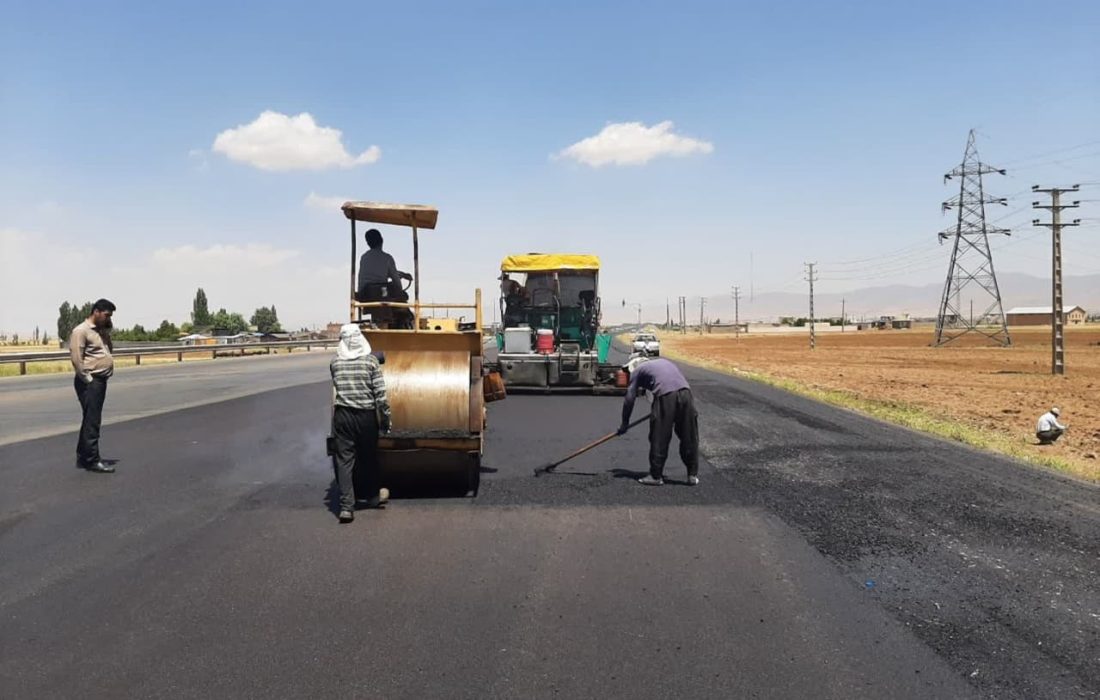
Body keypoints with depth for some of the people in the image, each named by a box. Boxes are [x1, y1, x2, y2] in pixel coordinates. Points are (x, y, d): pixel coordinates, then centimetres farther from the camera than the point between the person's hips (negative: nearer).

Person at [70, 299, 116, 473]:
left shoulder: (102, 331, 16)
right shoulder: (81, 331, -12)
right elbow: (76, 359, -18)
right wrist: (88, 380, -14)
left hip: (100, 380, 9)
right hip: (89, 382, -9)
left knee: (91, 420, 14)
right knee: (92, 421, -7)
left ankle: (82, 457, 23)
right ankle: (92, 460, -3)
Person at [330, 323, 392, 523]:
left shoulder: (335, 362, -1)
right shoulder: (370, 361, -7)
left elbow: (337, 386, 11)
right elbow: (380, 393, -9)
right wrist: (386, 417, 0)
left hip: (342, 415, 1)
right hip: (366, 416, -1)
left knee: (344, 460, 4)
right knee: (368, 458, 16)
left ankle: (346, 507, -2)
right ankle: (372, 496, 35)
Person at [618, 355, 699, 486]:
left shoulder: (637, 371, 19)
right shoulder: (664, 362, 35)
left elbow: (629, 399, 17)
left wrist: (625, 424, 24)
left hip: (665, 395, -5)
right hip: (685, 391, 5)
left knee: (659, 439, 6)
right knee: (690, 438, 12)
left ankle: (656, 476, 14)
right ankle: (693, 475, 20)